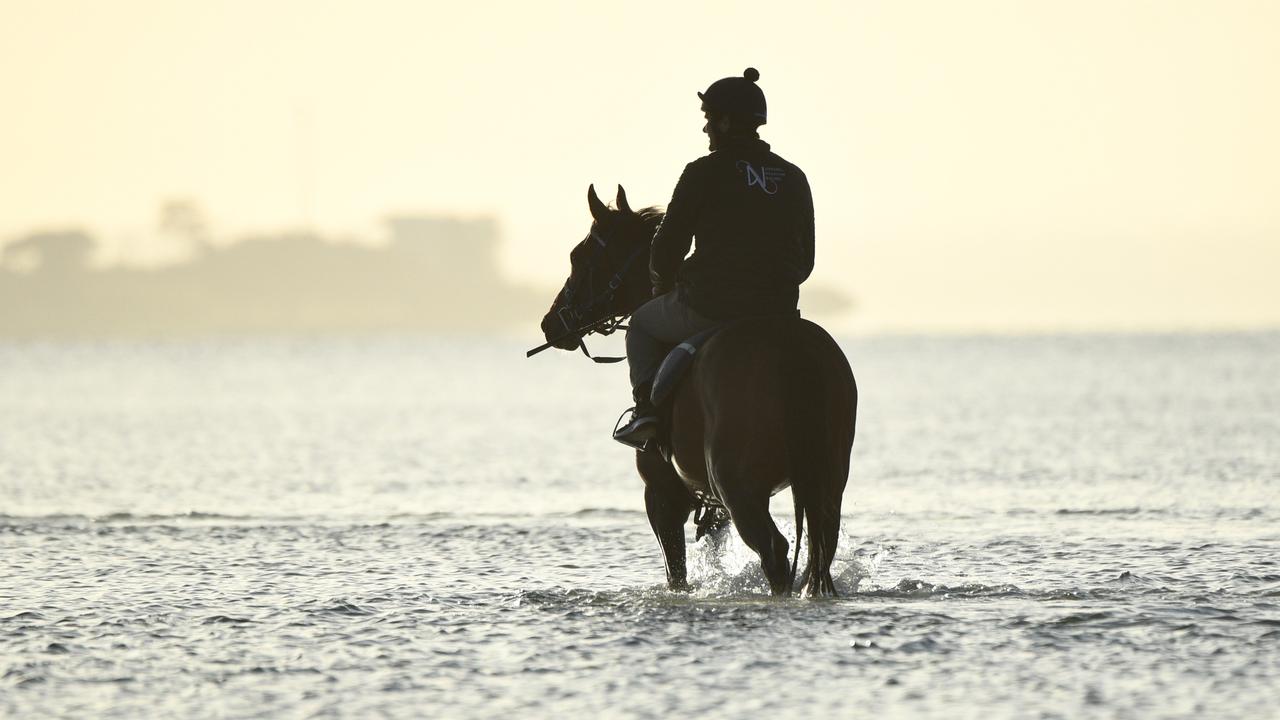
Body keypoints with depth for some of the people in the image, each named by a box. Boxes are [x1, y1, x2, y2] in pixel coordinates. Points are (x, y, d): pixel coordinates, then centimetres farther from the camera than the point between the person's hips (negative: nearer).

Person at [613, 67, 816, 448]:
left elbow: (668, 245, -3)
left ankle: (647, 407, 7)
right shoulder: (794, 178, 8)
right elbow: (806, 259, 13)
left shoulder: (703, 173, -7)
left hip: (708, 307, -4)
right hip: (778, 310, 4)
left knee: (644, 324, 26)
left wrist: (663, 286, 18)